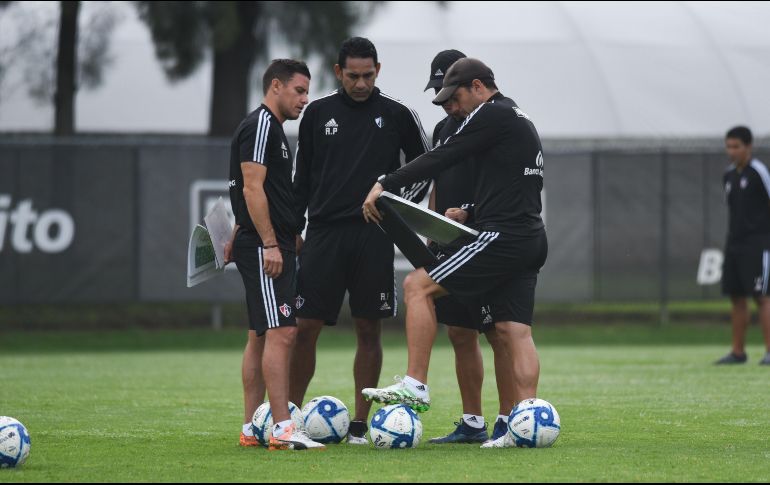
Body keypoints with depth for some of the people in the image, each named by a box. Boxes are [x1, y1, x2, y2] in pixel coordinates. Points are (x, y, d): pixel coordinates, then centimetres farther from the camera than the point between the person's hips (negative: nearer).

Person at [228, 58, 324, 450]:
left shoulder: (272, 127, 21)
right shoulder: (261, 125, -11)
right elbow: (253, 188, -19)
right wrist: (269, 243, -22)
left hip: (273, 248, 11)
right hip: (264, 247, -11)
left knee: (260, 337, 11)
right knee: (281, 332, -15)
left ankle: (252, 428, 14)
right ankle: (283, 429, -21)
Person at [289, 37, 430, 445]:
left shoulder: (397, 115, 2)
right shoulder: (317, 113, 7)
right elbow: (302, 177, 14)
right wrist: (294, 229, 7)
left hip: (374, 238, -1)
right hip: (323, 233, 1)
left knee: (368, 330, 1)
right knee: (305, 327, -4)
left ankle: (360, 424, 8)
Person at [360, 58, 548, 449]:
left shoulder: (490, 116, -7)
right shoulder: (522, 123, 23)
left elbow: (440, 160, -11)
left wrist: (384, 185, -8)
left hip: (501, 239, -10)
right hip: (532, 240, 10)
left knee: (418, 285, -6)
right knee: (515, 331, 6)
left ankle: (415, 386, -9)